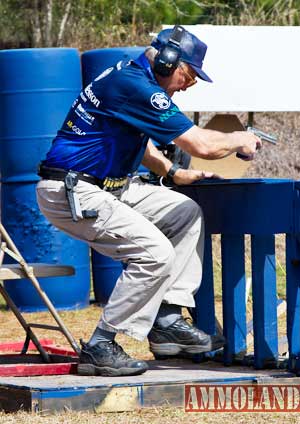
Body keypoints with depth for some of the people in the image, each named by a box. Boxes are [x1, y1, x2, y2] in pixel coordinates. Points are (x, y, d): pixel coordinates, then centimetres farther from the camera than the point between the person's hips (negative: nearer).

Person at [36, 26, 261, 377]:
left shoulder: (132, 77, 14)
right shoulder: (136, 86, -20)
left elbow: (138, 140, 32)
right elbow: (201, 145, -20)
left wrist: (173, 173, 22)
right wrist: (240, 140, -2)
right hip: (71, 193, -11)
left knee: (186, 213, 11)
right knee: (154, 254, -21)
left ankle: (167, 322, 7)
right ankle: (100, 348, -13)